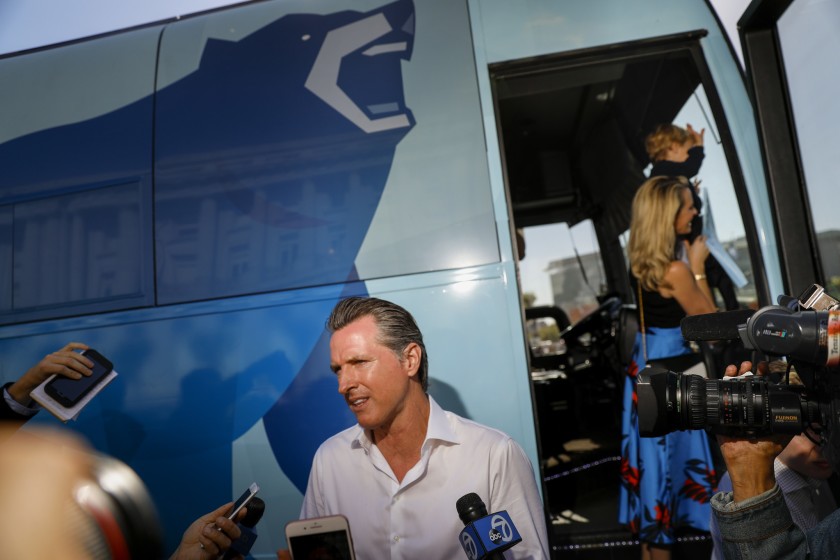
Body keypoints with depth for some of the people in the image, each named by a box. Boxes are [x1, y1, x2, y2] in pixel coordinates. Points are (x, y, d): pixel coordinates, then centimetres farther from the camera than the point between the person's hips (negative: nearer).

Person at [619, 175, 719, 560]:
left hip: (645, 362, 8)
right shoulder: (675, 270, -23)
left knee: (651, 453, 19)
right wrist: (698, 267, -9)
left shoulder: (640, 261, 1)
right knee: (667, 455, 5)